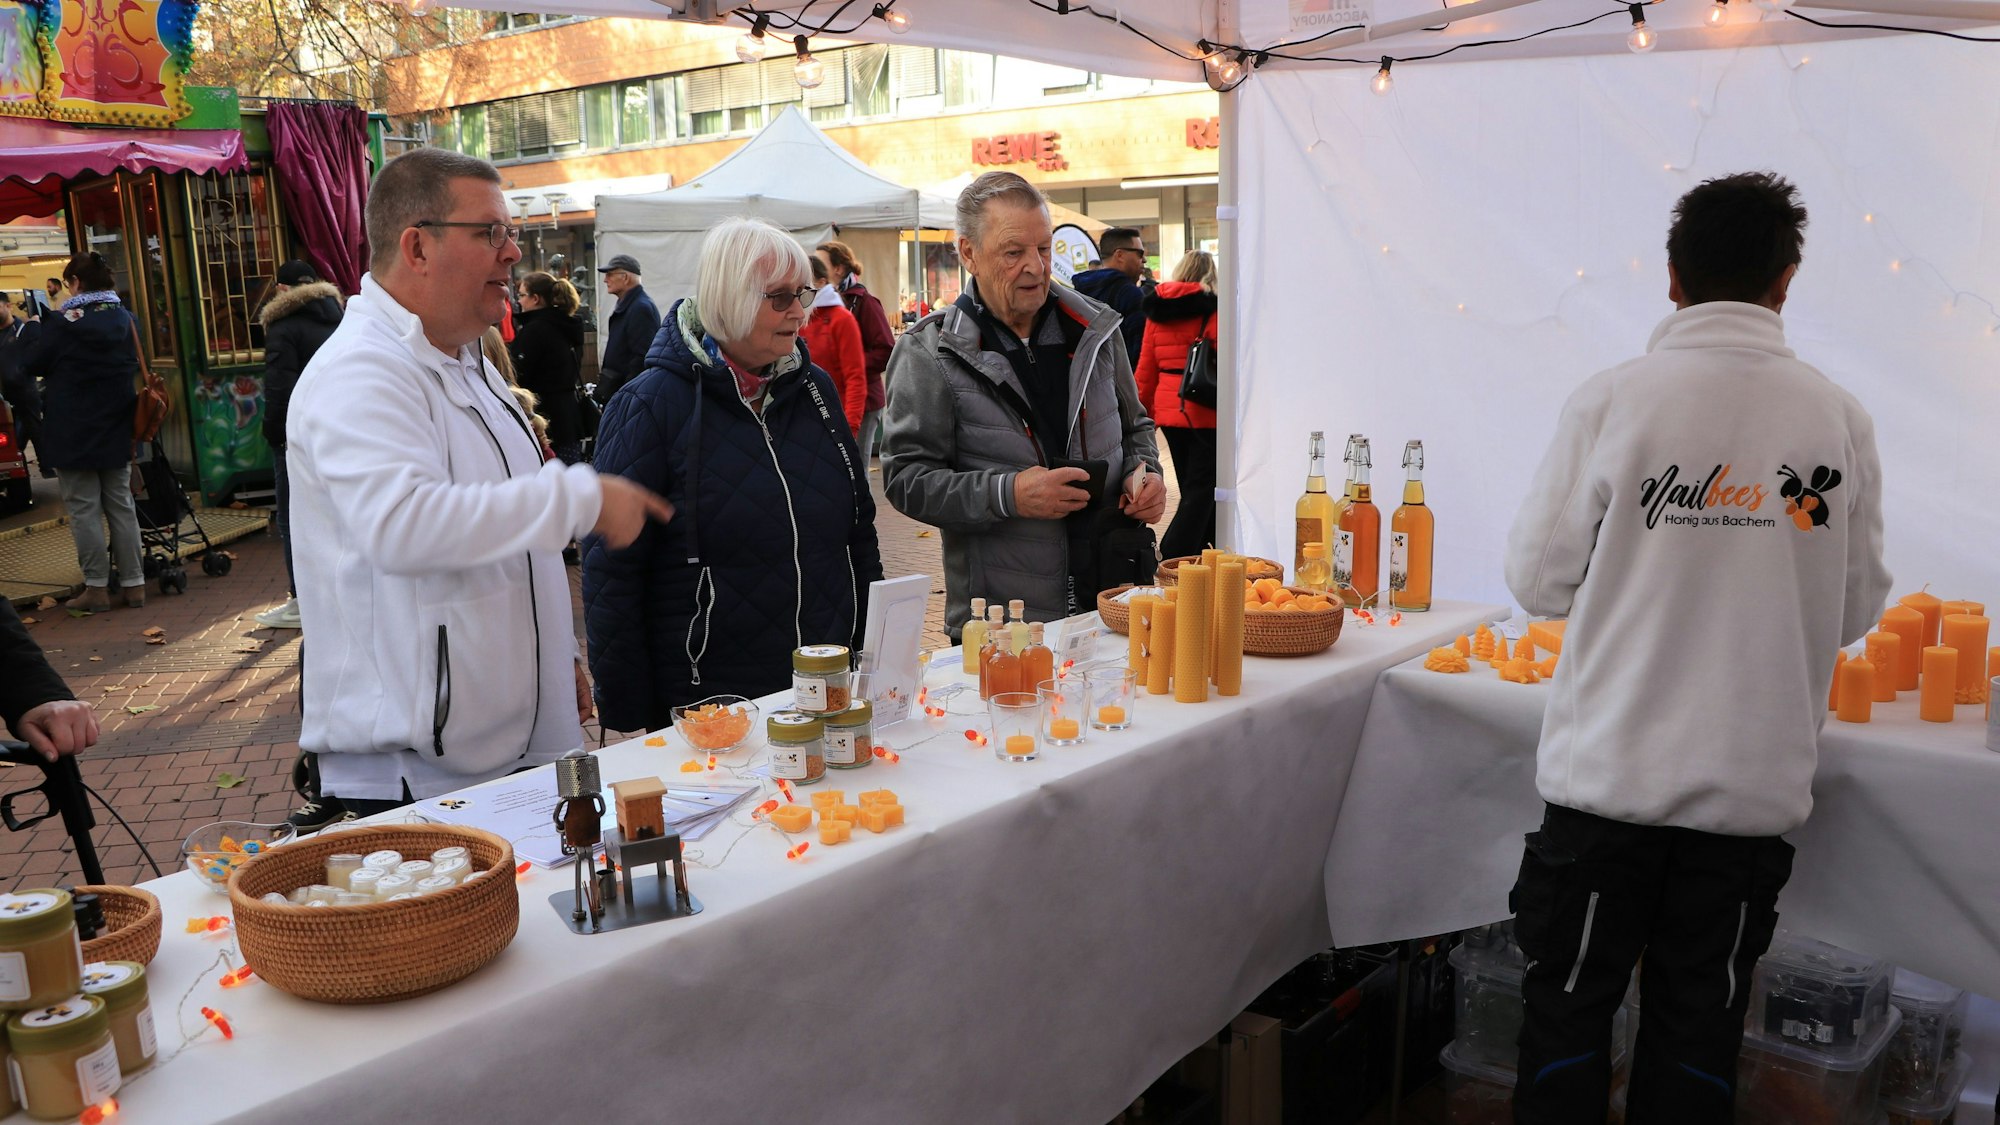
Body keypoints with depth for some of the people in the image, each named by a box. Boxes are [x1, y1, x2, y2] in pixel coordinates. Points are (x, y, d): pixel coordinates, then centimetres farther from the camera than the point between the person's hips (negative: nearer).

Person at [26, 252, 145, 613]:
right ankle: (133, 583, 11)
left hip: (73, 434, -5)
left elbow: (33, 366, -4)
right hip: (117, 431, 5)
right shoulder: (125, 319, 3)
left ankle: (96, 587, 3)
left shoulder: (64, 323, -13)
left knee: (84, 508, 1)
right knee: (121, 505, 10)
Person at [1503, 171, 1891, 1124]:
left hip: (1611, 768, -2)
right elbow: (1857, 609, 5)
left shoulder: (1611, 400, -11)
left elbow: (1539, 579, -5)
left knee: (1569, 1006, 12)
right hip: (1756, 781, 3)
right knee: (1699, 1020, 16)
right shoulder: (1839, 418, -4)